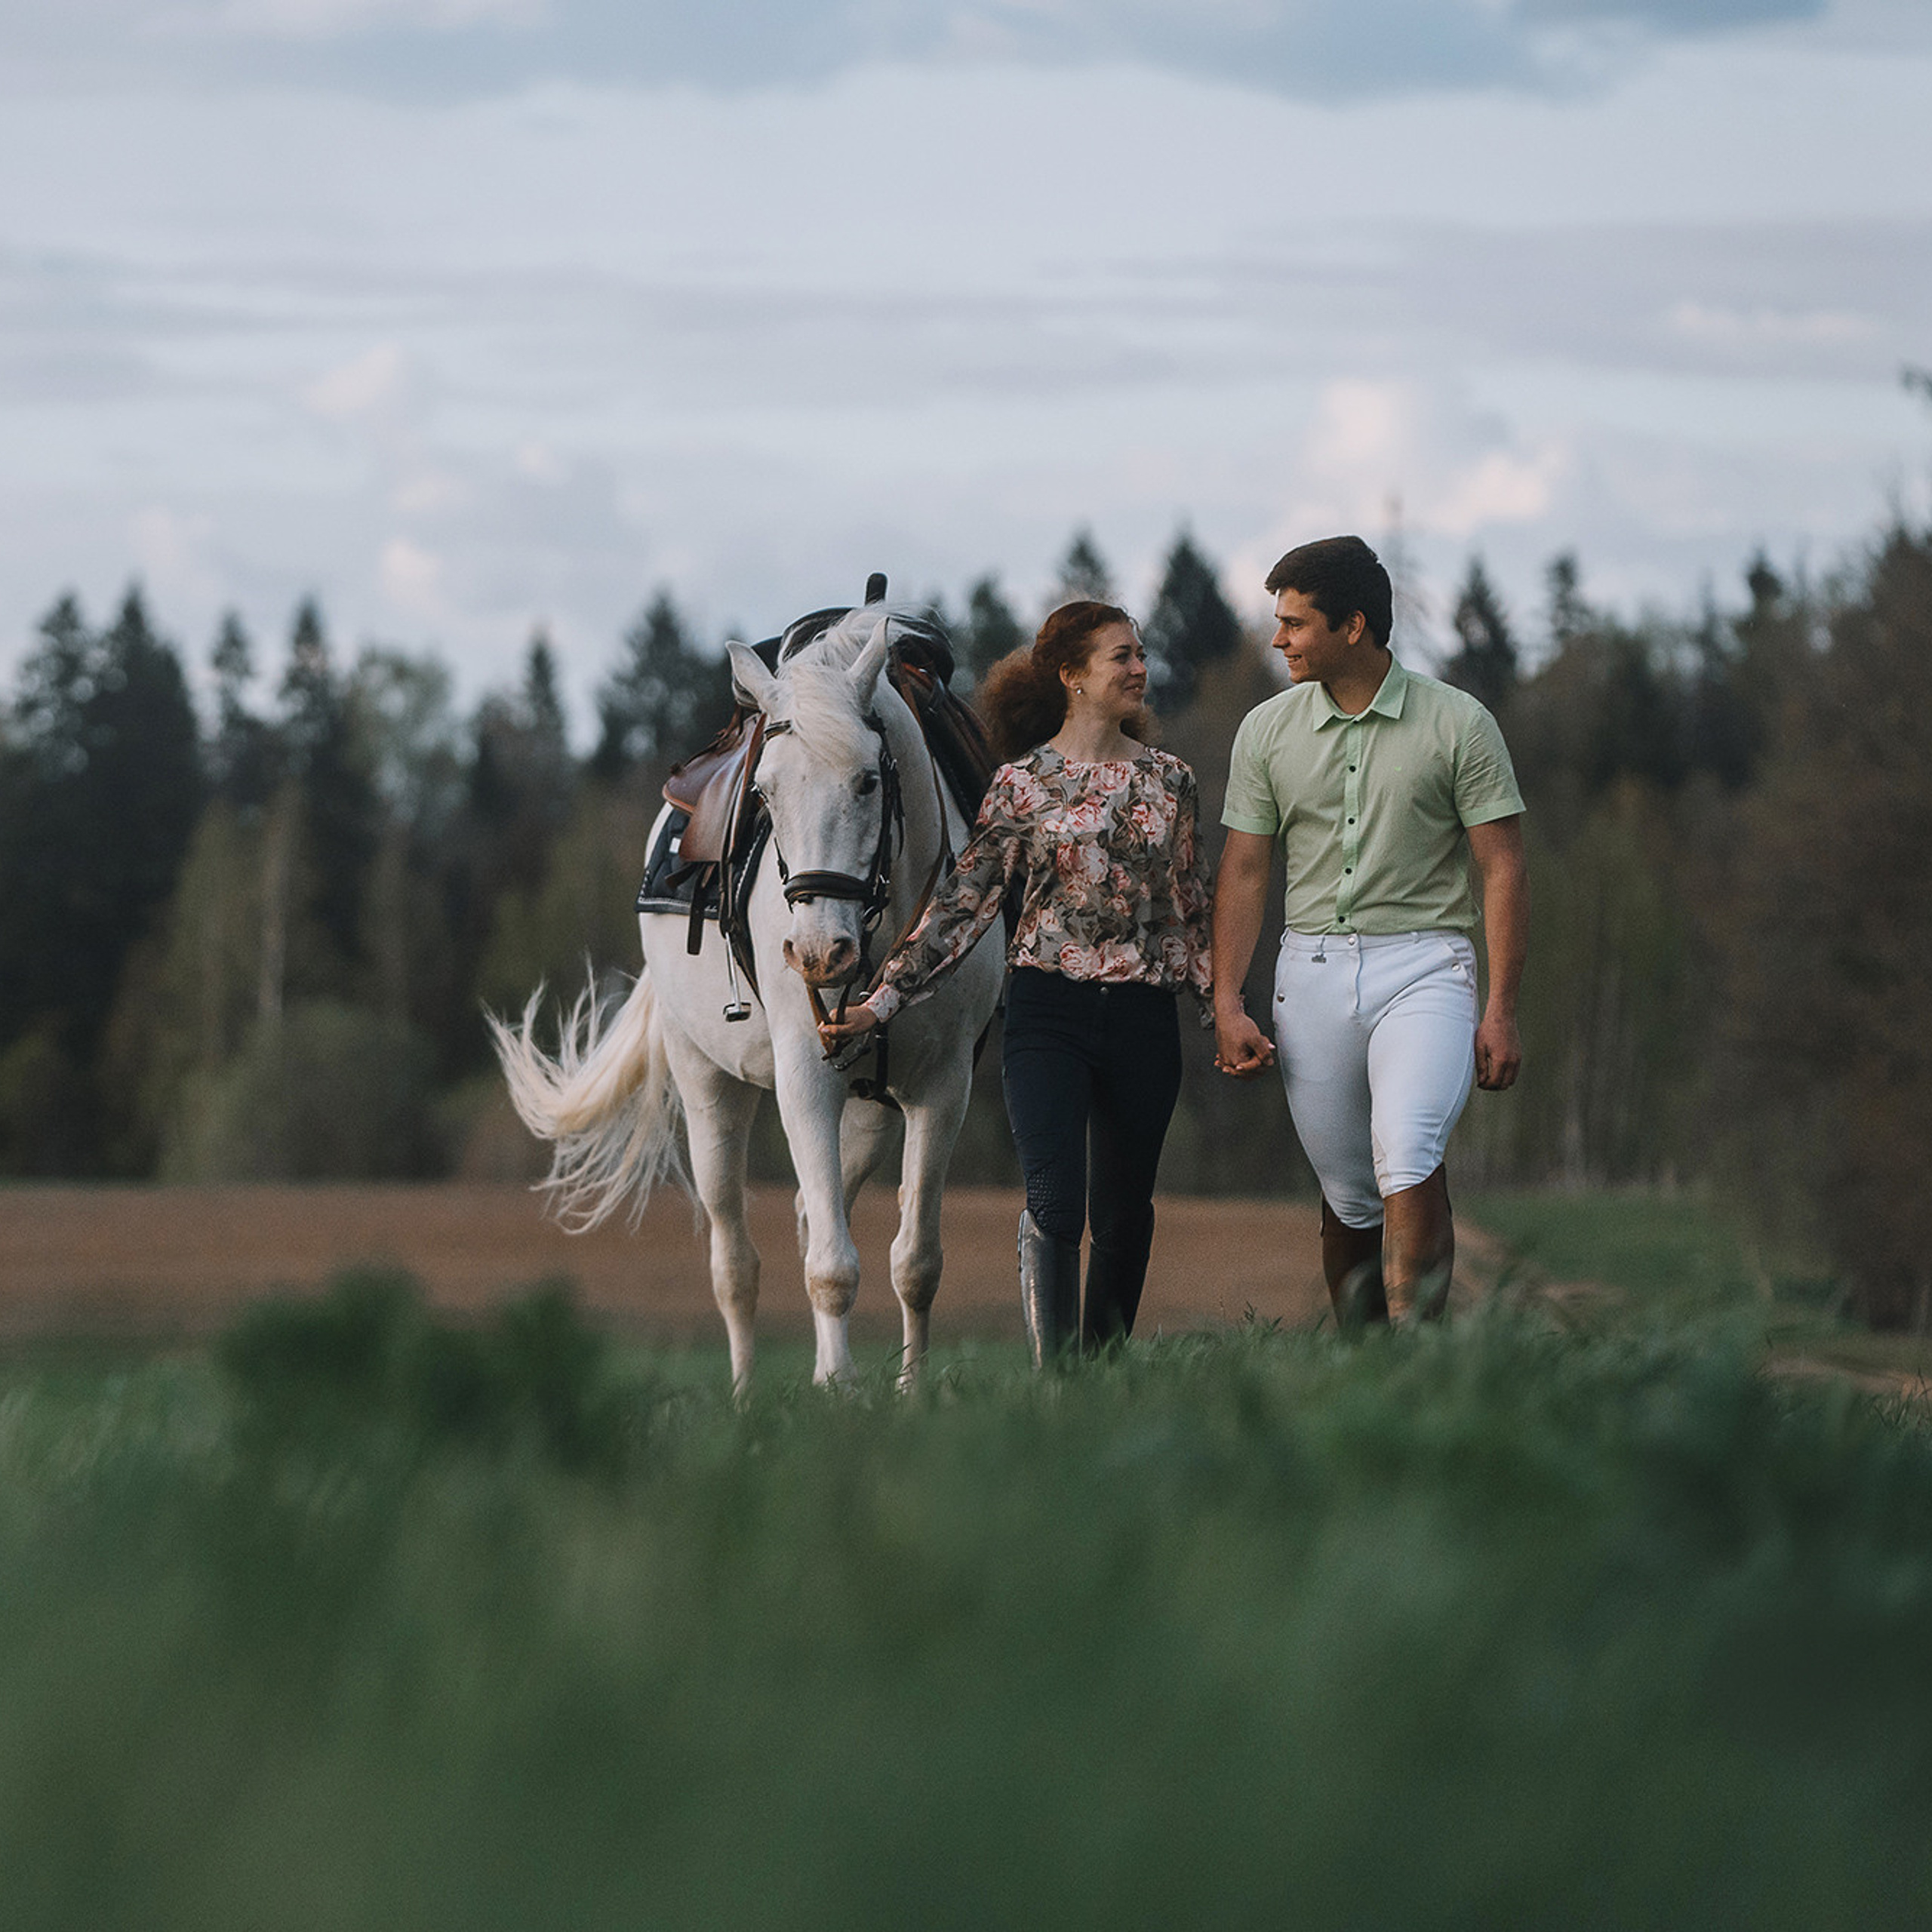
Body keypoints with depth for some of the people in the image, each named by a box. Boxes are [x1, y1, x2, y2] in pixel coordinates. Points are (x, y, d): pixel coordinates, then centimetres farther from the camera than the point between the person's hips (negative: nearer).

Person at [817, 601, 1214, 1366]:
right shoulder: (1023, 782, -1)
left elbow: (1192, 909, 14)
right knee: (1054, 1203, -16)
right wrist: (881, 1001, -6)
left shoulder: (1168, 780, 9)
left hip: (1144, 1016, 3)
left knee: (1123, 1213, 8)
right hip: (1049, 1010, -3)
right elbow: (963, 902, -1)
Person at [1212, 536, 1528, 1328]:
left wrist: (1501, 1010, -7)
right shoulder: (1267, 730, 8)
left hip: (1424, 965, -3)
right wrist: (1227, 1004, 1)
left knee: (1408, 1160, -23)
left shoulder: (1458, 724, -1)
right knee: (1347, 1196, 4)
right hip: (1312, 970, 3)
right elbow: (1244, 871, 10)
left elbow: (1502, 868, -1)